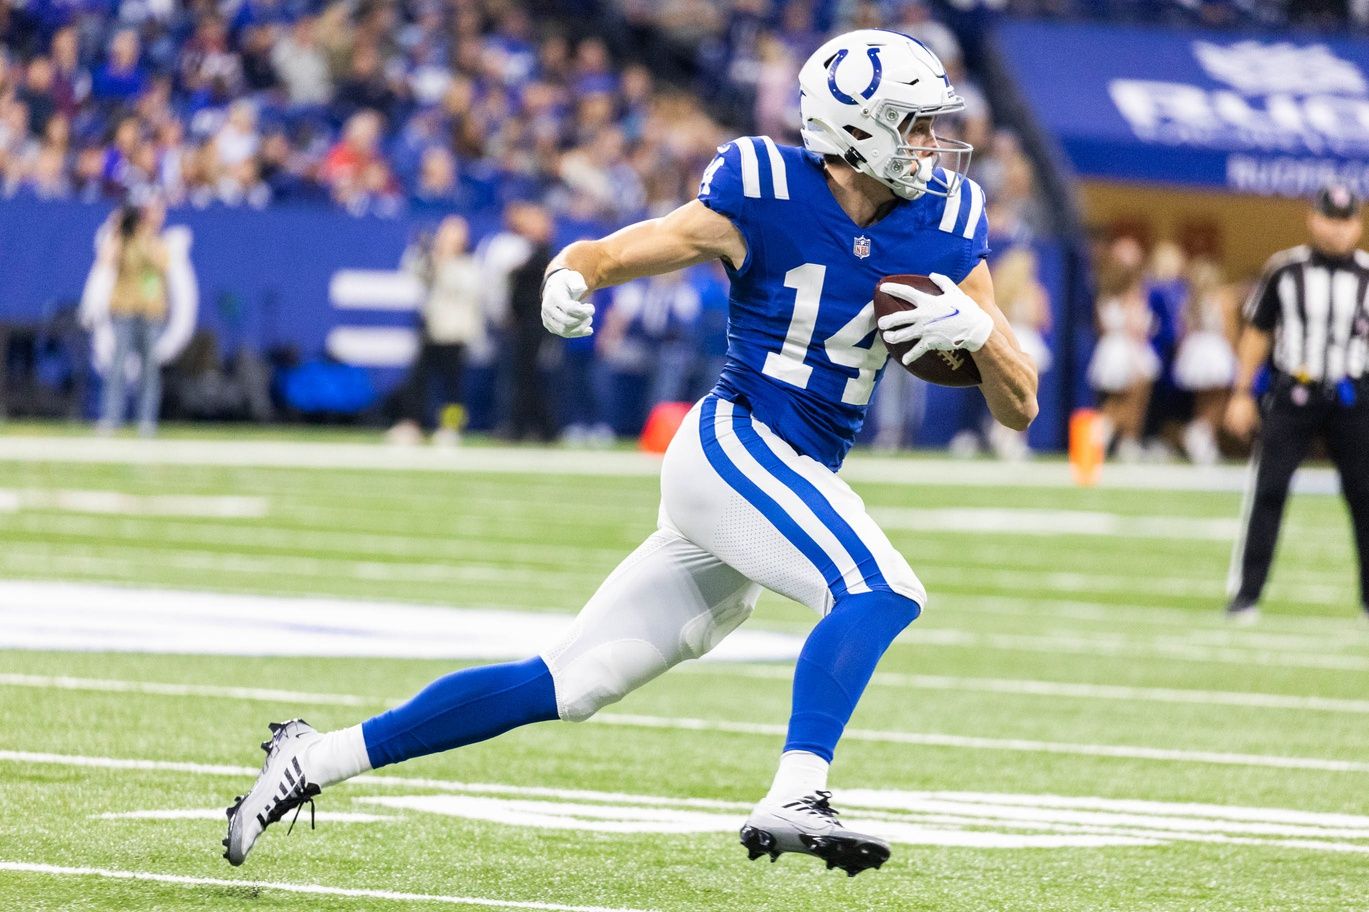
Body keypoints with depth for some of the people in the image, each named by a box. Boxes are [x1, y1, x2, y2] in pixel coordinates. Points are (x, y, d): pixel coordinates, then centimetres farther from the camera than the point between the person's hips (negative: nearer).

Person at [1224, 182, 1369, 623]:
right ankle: (1244, 593, 1)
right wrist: (1242, 395, 5)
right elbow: (1257, 333, 8)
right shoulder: (1284, 270, 2)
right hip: (1291, 397, -1)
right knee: (1267, 491, -4)